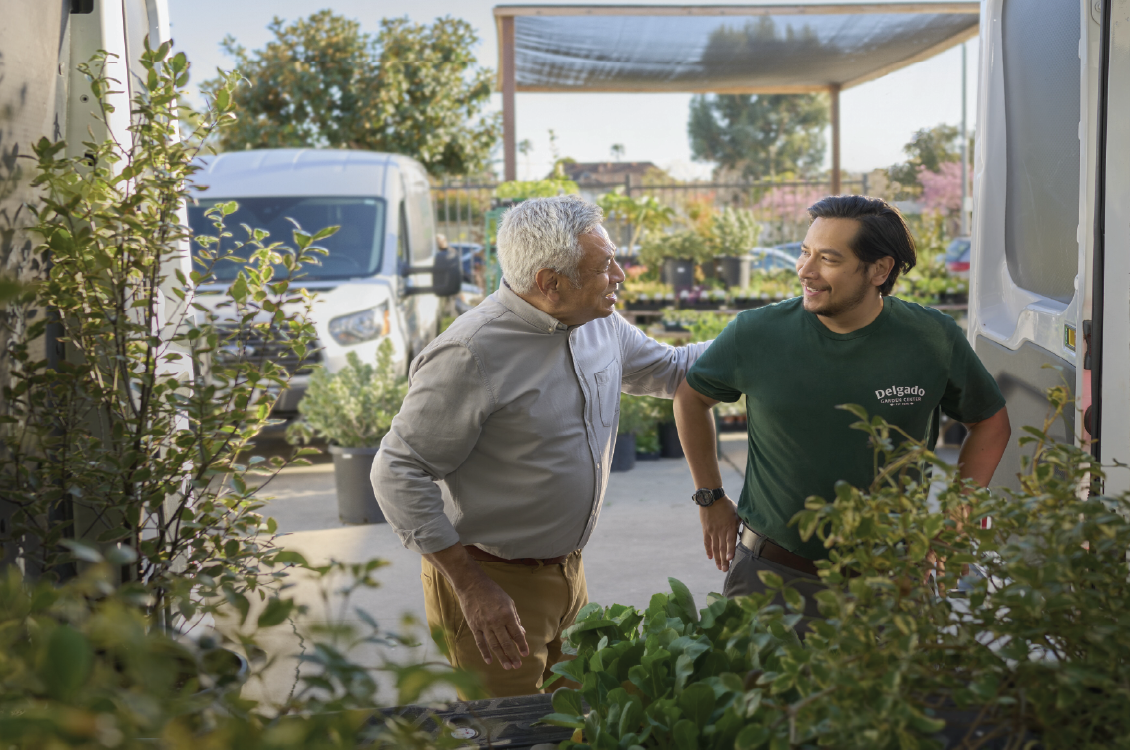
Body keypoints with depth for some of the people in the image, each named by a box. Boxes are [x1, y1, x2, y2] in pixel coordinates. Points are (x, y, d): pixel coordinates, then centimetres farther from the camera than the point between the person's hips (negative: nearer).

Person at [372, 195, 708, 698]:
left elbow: (669, 368, 21)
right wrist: (472, 587, -23)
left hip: (568, 574, 8)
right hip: (494, 584, -7)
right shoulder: (472, 354, -24)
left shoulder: (601, 324, 1)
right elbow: (397, 472, -21)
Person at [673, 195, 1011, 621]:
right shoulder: (756, 334, -9)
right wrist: (711, 499, 9)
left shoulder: (934, 340, -7)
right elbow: (691, 399, 9)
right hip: (769, 574, 0)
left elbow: (991, 423, 9)